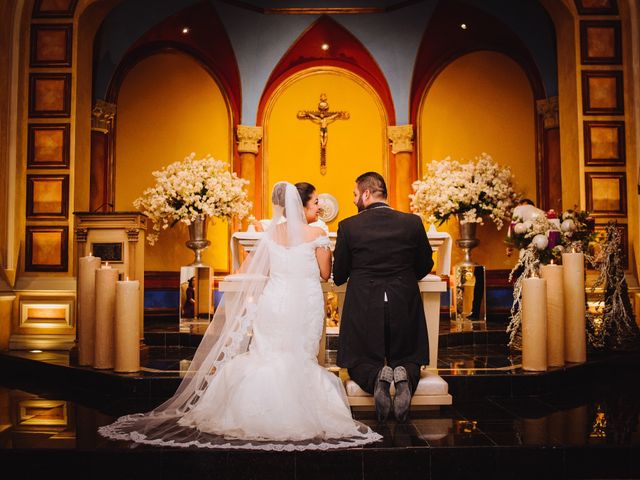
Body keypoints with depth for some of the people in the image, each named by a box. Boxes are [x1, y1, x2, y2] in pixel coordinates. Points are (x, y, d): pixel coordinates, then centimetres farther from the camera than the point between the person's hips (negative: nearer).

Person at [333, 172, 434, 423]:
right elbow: (425, 265, 10)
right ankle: (404, 376, -16)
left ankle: (376, 377, -17)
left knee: (358, 363, 18)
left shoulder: (348, 226, -7)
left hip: (363, 309, -1)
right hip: (404, 308, 2)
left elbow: (338, 275, 1)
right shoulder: (412, 222, -2)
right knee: (409, 361, 21)